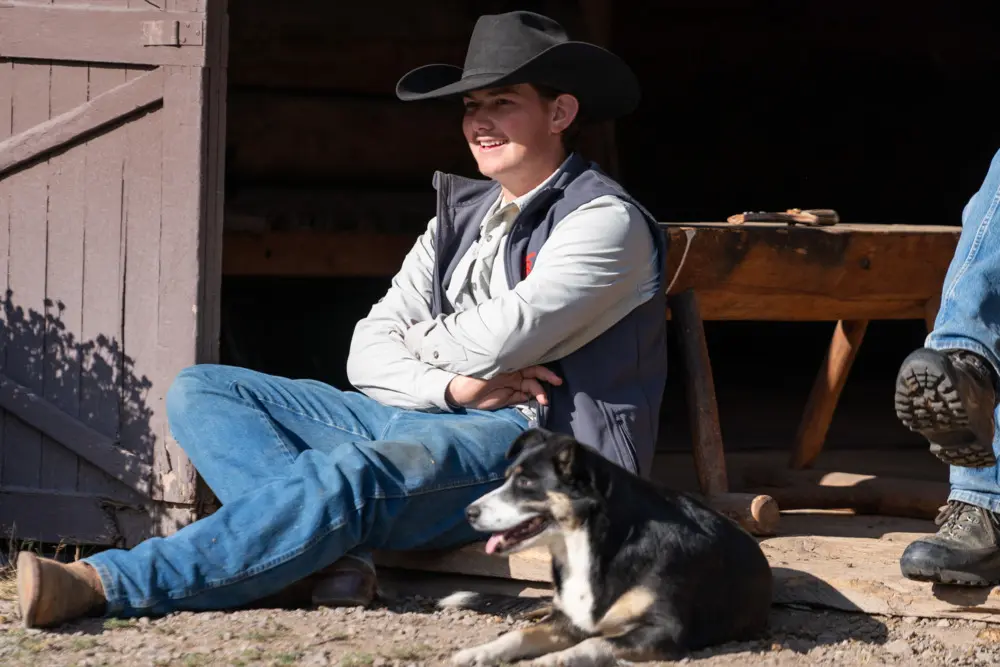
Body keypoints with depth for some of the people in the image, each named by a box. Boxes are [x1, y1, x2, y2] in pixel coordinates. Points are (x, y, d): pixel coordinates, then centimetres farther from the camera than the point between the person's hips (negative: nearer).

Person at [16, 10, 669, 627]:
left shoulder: (606, 220, -4)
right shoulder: (461, 218, 21)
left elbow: (496, 341, -17)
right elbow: (368, 352, 11)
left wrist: (418, 339, 5)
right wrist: (453, 385, -9)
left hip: (531, 434, -9)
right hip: (431, 419, 9)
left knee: (353, 472, -38)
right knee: (200, 391, -1)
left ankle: (106, 583, -44)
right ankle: (332, 547, -26)